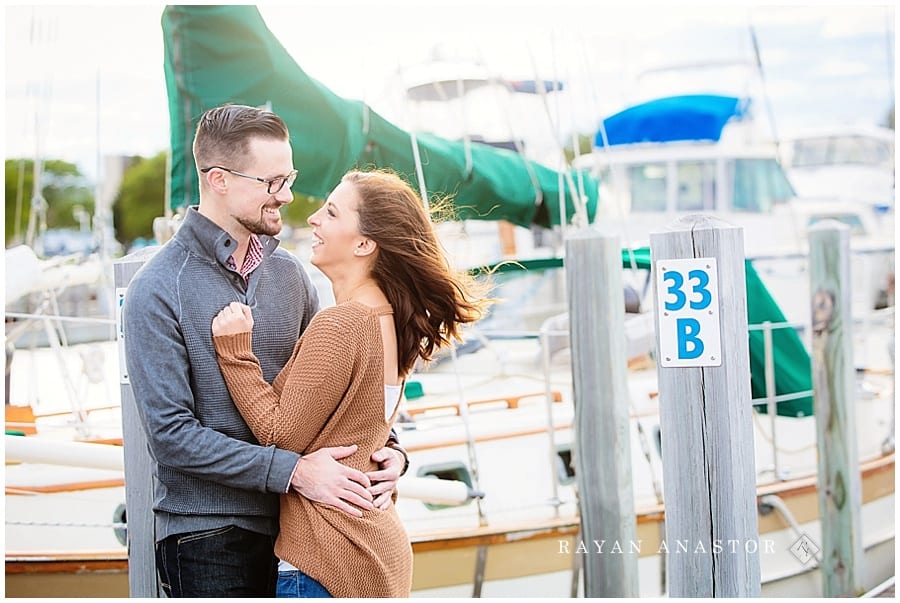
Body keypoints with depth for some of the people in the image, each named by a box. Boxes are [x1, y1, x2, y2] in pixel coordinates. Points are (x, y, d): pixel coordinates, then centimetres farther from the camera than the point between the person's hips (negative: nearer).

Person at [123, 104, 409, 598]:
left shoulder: (289, 274, 6)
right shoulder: (159, 289, -12)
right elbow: (171, 434, -18)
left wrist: (388, 447, -7)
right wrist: (292, 471, -22)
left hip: (287, 523, 6)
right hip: (207, 536, -5)